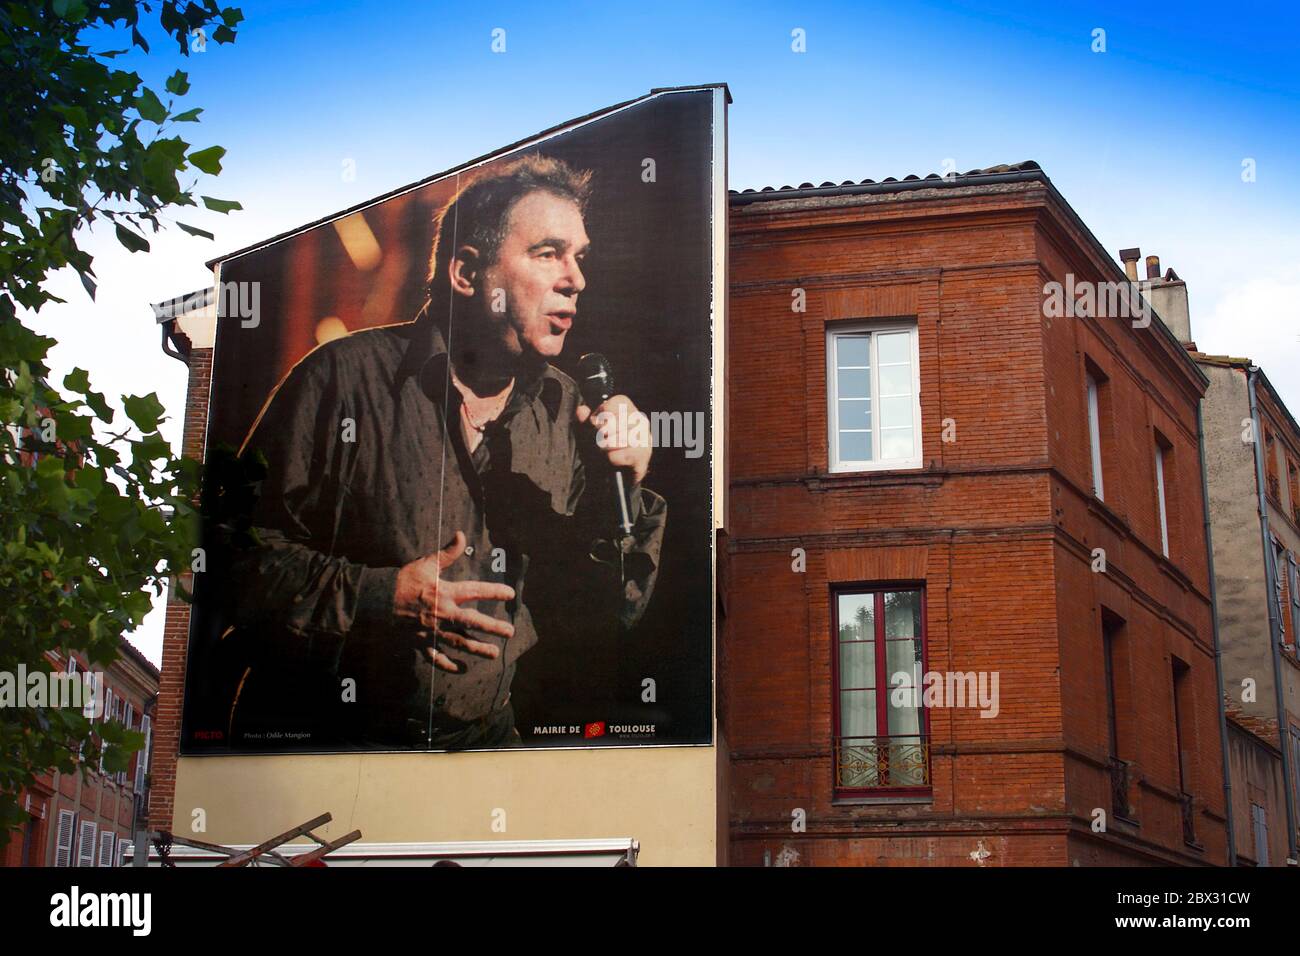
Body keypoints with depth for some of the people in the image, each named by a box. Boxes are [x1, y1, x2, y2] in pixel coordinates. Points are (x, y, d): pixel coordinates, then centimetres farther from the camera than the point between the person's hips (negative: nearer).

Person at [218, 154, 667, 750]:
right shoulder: (347, 376, -8)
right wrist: (376, 597, -19)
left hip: (484, 738, 5)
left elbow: (612, 606, 8)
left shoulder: (563, 409, 7)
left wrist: (618, 491, -8)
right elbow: (240, 551, -8)